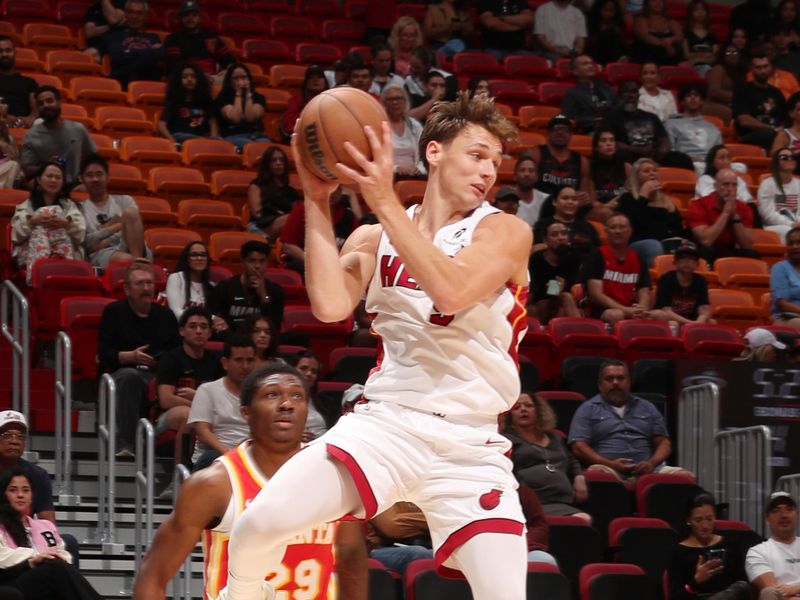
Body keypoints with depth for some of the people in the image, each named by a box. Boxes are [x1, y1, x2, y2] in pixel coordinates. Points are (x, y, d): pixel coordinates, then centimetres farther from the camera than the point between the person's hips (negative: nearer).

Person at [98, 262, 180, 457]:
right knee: (129, 376, -40)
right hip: (124, 372, -2)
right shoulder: (113, 312, 14)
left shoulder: (165, 315, 24)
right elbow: (104, 355, 4)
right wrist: (131, 357, -14)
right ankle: (124, 445, -48)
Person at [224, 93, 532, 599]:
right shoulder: (375, 239, 9)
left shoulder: (506, 232, -1)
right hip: (384, 423, 1)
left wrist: (385, 203, -21)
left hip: (470, 447, -1)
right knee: (258, 524, -19)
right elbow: (330, 305, -9)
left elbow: (452, 292, -20)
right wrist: (318, 204, -8)